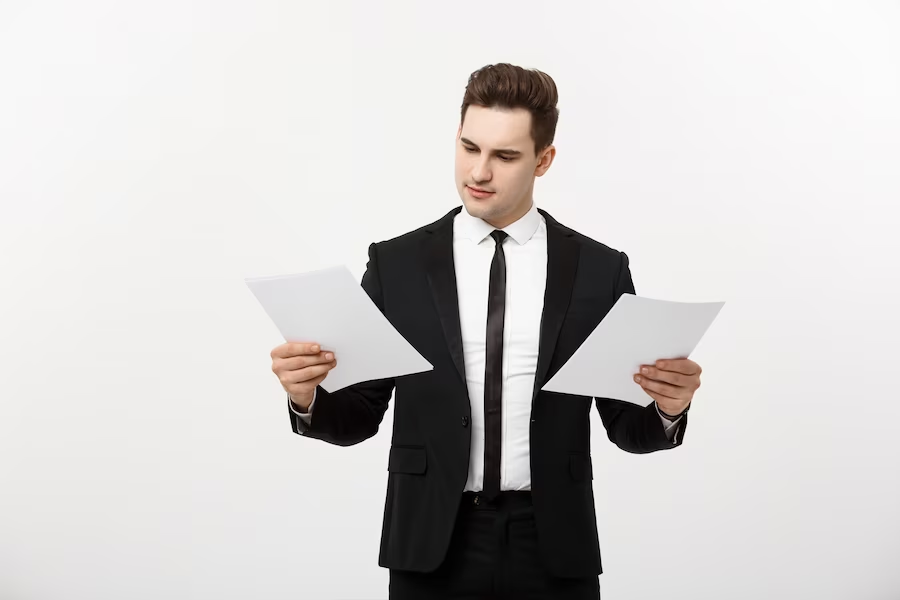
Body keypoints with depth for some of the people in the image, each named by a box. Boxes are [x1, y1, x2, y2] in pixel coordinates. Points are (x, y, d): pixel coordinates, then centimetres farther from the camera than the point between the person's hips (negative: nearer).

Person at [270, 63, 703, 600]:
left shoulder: (600, 270, 0)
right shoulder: (396, 264, 0)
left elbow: (626, 426, 3)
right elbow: (360, 415, 2)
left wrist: (667, 408, -18)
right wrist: (308, 396, -18)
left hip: (552, 548, 0)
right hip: (432, 546, 0)